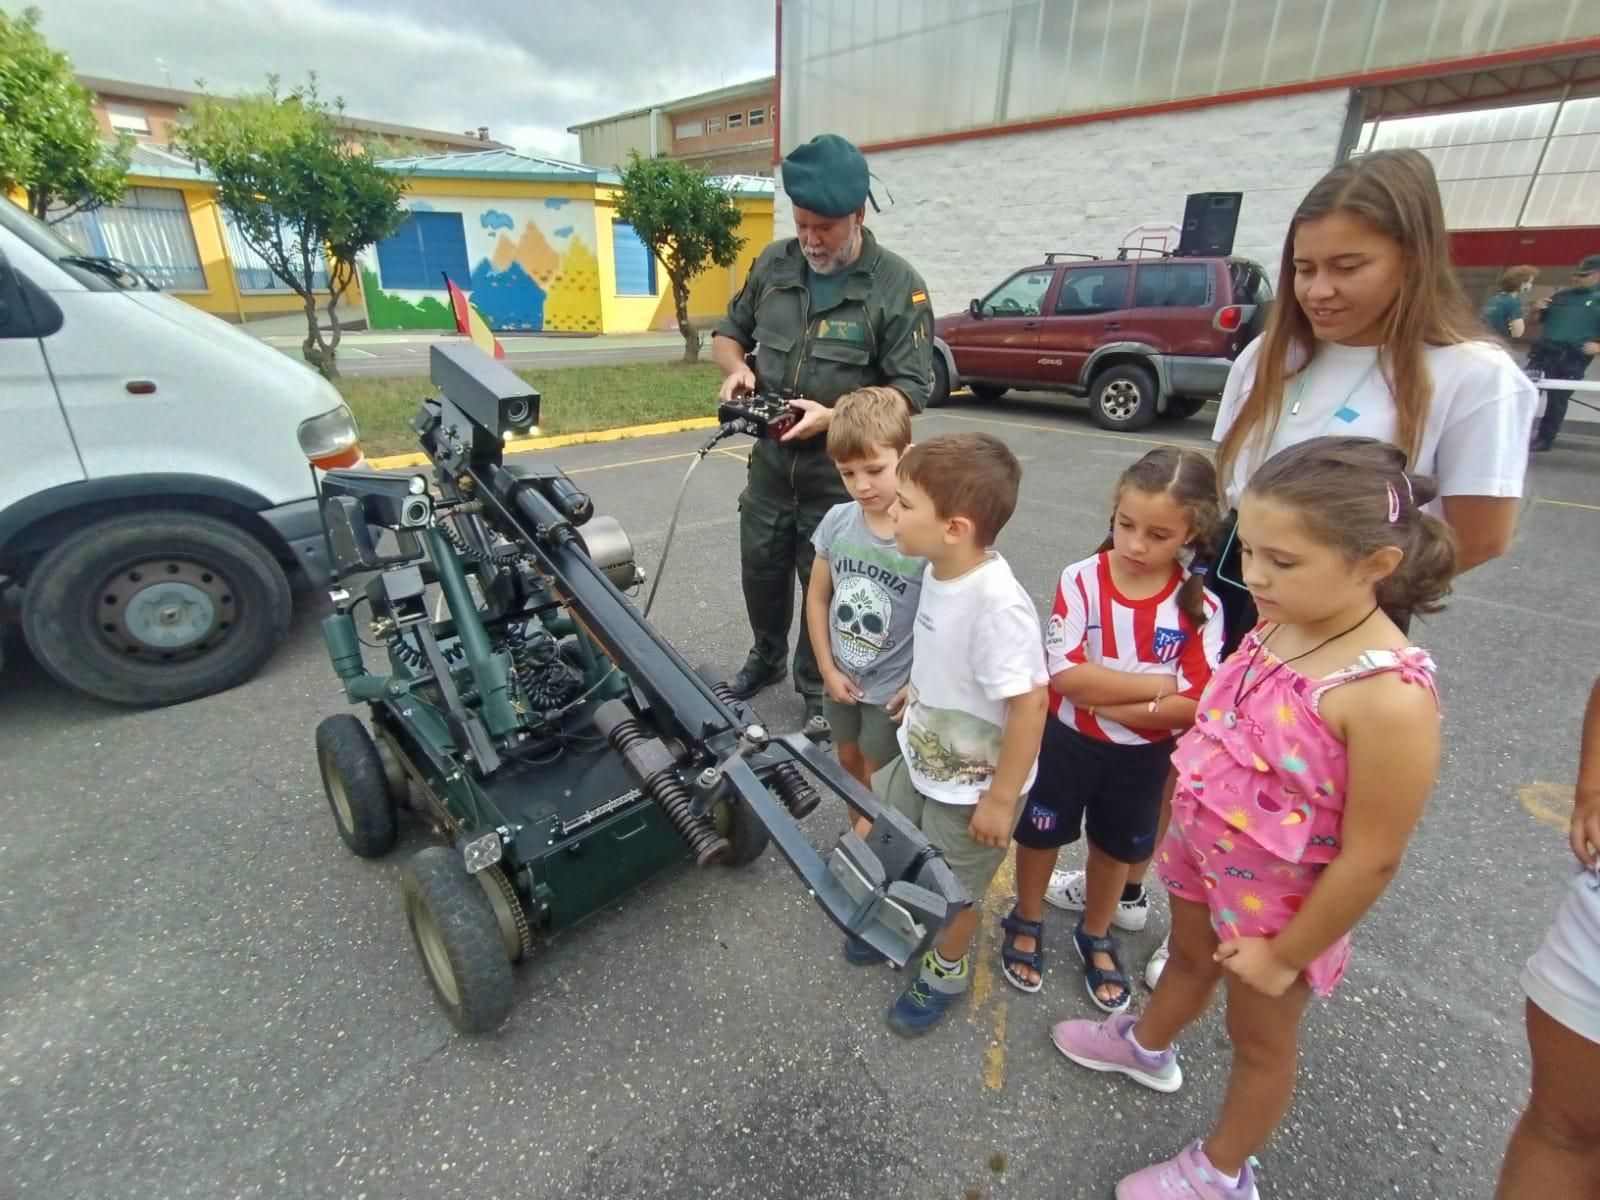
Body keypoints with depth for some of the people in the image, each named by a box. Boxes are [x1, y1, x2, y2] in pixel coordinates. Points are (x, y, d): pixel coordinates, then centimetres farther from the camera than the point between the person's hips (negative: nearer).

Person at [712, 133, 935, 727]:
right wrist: (736, 367, -8)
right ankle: (767, 656, 45)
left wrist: (835, 417, -25)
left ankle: (817, 690, 28)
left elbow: (912, 388, -13)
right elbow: (729, 331, 16)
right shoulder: (774, 263, 4)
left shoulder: (897, 285, -10)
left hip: (842, 472, -5)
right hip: (770, 461, 5)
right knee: (760, 568, 18)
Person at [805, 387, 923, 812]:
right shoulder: (836, 521, -10)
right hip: (842, 680, 5)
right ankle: (859, 843, 49)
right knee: (849, 765, 25)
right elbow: (818, 598, 0)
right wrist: (828, 669, -2)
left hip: (892, 691, -5)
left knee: (877, 781, 15)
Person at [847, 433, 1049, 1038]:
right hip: (920, 755, 8)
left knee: (953, 886, 18)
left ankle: (945, 970, 50)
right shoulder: (939, 568, -11)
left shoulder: (998, 603, -36)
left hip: (971, 783, -7)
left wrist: (1001, 799, -23)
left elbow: (1030, 701, -31)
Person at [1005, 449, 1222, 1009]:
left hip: (1143, 756, 2)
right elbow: (1066, 675, -25)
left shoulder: (1200, 606, -15)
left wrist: (1102, 697, -24)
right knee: (1040, 834, 18)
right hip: (1065, 741, -1)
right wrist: (1159, 682, -22)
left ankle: (1096, 936, 49)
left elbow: (1192, 706, -19)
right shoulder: (1081, 580, -19)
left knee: (1116, 848, 23)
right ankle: (1026, 924, 45)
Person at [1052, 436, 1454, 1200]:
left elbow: (1370, 860, -25)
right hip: (1203, 854, 6)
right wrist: (1182, 825, 11)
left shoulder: (1388, 697, -34)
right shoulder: (1276, 626, -13)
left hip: (1277, 901, -6)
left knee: (1259, 1037, 21)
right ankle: (1145, 1046, 63)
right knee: (1188, 958, 32)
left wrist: (1287, 954, -14)